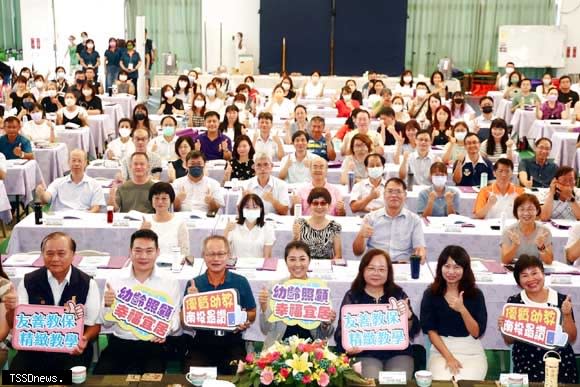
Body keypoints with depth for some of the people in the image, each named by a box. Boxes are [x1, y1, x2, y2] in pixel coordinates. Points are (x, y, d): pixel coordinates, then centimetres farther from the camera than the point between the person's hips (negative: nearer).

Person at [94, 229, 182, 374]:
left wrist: (166, 329, -20)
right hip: (119, 344, 2)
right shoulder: (115, 280, 3)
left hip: (153, 345, -1)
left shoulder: (170, 282, 2)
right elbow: (107, 324, 7)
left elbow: (176, 318, 2)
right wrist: (108, 306, -14)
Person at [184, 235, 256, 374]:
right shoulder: (193, 284, 3)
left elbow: (252, 314, 11)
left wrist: (245, 320, -12)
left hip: (232, 342, -1)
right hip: (202, 342, 1)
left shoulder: (241, 282, 2)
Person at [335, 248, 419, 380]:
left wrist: (408, 315, -18)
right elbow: (342, 331, 0)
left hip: (398, 353, 2)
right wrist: (348, 346, -22)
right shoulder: (352, 296, 4)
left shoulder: (398, 294, 8)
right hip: (365, 354, -1)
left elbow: (414, 331, 4)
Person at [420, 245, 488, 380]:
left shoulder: (476, 294, 0)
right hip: (441, 350, 0)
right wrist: (449, 357, -13)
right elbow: (431, 331, -3)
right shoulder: (430, 294, 0)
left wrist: (462, 309, -20)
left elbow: (477, 333, -4)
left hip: (472, 352, 0)